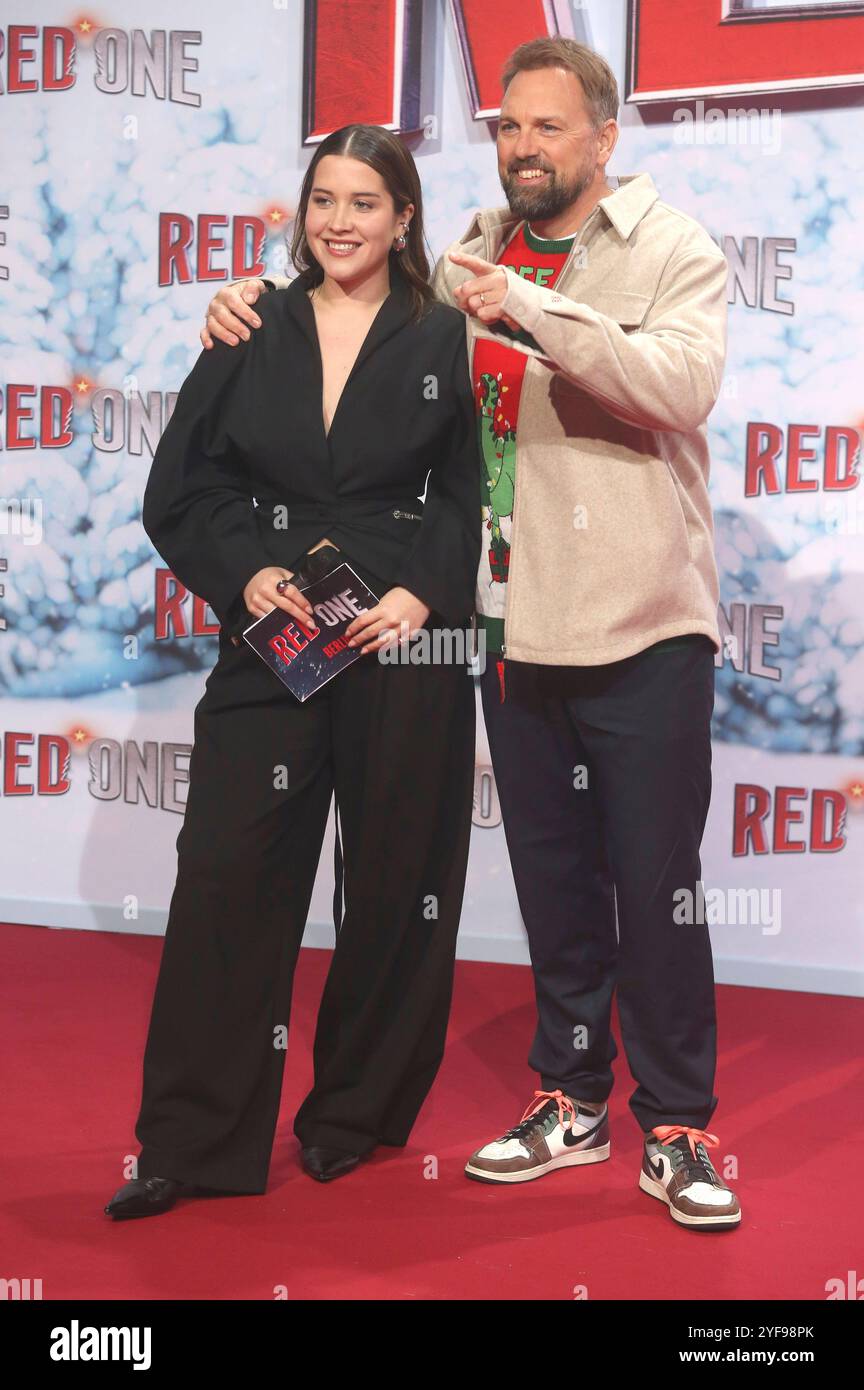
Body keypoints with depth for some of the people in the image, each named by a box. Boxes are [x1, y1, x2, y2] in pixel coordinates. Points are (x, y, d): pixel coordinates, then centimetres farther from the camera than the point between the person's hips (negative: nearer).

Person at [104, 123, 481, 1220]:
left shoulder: (445, 343, 5)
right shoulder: (251, 336, 10)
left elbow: (475, 499, 3)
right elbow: (179, 490, 8)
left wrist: (422, 594, -12)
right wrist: (246, 572, -7)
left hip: (405, 642, -1)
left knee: (395, 881, 5)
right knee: (228, 875, -3)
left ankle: (357, 1115, 24)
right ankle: (194, 1142, 6)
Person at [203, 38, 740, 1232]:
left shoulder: (673, 251, -3)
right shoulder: (471, 260, 10)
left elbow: (684, 382, -21)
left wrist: (533, 312, -28)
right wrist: (259, 304, 0)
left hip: (642, 630, -4)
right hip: (514, 627, 5)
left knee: (657, 887, 1)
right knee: (553, 878, 14)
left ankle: (676, 1129, 13)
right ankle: (572, 1101, 27)